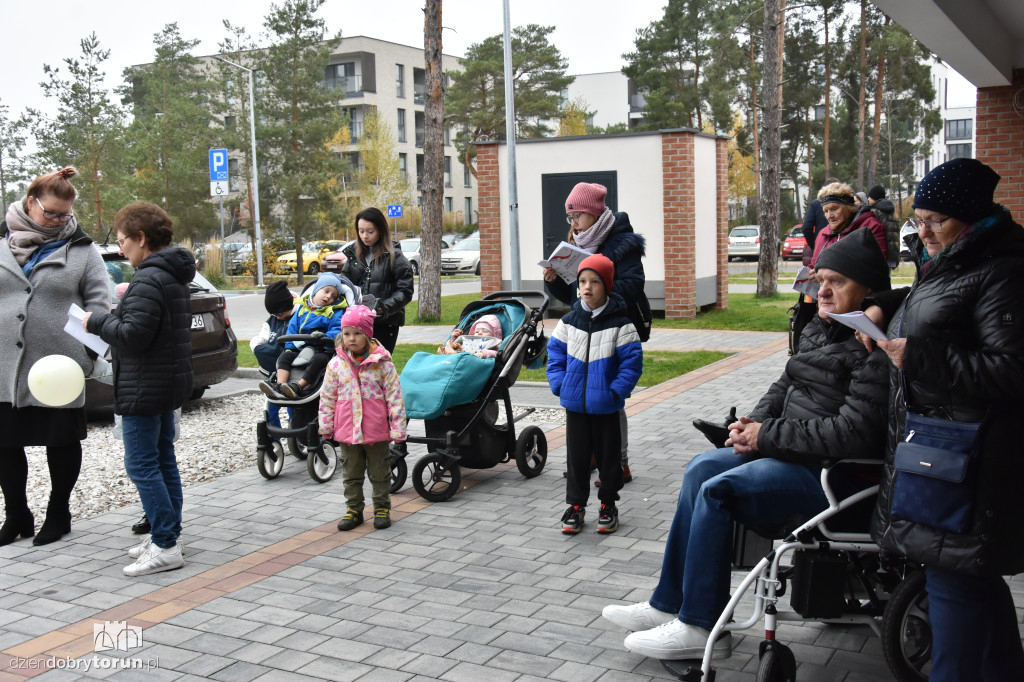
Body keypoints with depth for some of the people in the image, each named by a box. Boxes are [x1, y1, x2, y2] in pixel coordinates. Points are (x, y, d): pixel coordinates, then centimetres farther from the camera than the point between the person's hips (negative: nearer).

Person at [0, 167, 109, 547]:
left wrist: (86, 355, -14)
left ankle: (58, 514, 25)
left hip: (58, 369, -2)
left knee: (62, 441, 9)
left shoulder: (82, 250, 1)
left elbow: (99, 306, -3)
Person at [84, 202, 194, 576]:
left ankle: (165, 546, -4)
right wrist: (126, 301, 11)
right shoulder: (174, 275, 13)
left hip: (145, 388, -11)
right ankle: (167, 535, 23)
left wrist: (97, 322, -9)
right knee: (162, 461, 15)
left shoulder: (149, 279, -18)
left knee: (141, 465, -6)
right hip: (169, 382, 11)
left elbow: (133, 335, -24)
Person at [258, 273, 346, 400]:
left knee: (318, 360, -34)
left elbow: (337, 330, -7)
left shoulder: (335, 312, 5)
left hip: (323, 349, -5)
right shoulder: (303, 308, 17)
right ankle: (279, 386, -27)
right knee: (285, 356, -14)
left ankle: (298, 387, -38)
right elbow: (293, 328, 16)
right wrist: (290, 346, 2)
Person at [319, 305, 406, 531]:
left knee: (379, 472, 11)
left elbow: (395, 395, -8)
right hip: (347, 430, 3)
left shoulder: (382, 363, -10)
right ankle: (354, 509, 27)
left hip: (376, 431, -2)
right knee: (351, 473, 14)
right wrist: (325, 426, 7)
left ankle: (382, 508, 26)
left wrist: (397, 428, -9)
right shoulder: (336, 364, -3)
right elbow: (327, 397, 6)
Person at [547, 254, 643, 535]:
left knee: (608, 455, 9)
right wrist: (559, 385, -1)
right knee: (576, 456, 9)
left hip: (606, 406, -3)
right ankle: (576, 505, 21)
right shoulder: (568, 322, 3)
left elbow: (632, 361, -8)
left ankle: (608, 505, 24)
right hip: (574, 403, 3)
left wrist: (617, 391, -14)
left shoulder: (620, 324, -8)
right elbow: (555, 354, 9)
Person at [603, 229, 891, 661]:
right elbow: (786, 385, 19)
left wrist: (768, 436, -19)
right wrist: (754, 423, -2)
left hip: (830, 473, -10)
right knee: (701, 469, 3)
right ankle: (670, 605, 8)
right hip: (792, 448, 10)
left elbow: (854, 432, -27)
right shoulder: (820, 329, 10)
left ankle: (701, 628, -5)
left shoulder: (875, 349, -20)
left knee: (716, 491, -19)